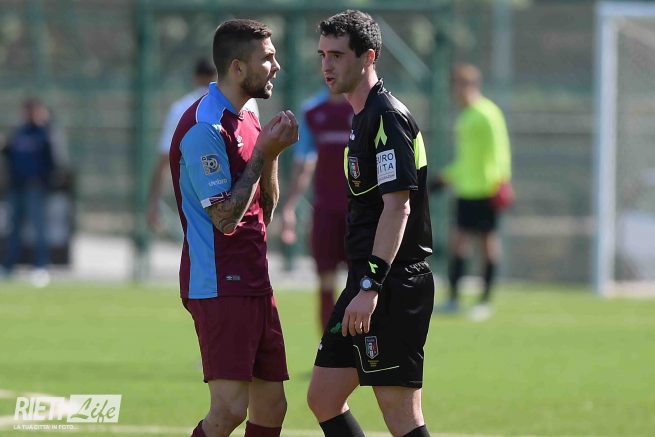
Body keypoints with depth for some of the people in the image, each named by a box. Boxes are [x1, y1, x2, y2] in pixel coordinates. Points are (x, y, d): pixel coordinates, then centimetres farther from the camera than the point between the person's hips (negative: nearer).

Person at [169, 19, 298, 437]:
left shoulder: (249, 121, 15)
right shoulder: (205, 128, -14)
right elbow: (225, 218, -18)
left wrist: (272, 153, 3)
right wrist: (262, 154, -14)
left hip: (253, 284, 10)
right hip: (219, 287, -10)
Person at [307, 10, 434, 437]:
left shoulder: (388, 117, -13)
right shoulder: (364, 117, 18)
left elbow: (398, 206, -20)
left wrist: (371, 286, -25)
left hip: (393, 289, -11)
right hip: (367, 284, 11)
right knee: (324, 399, 11)